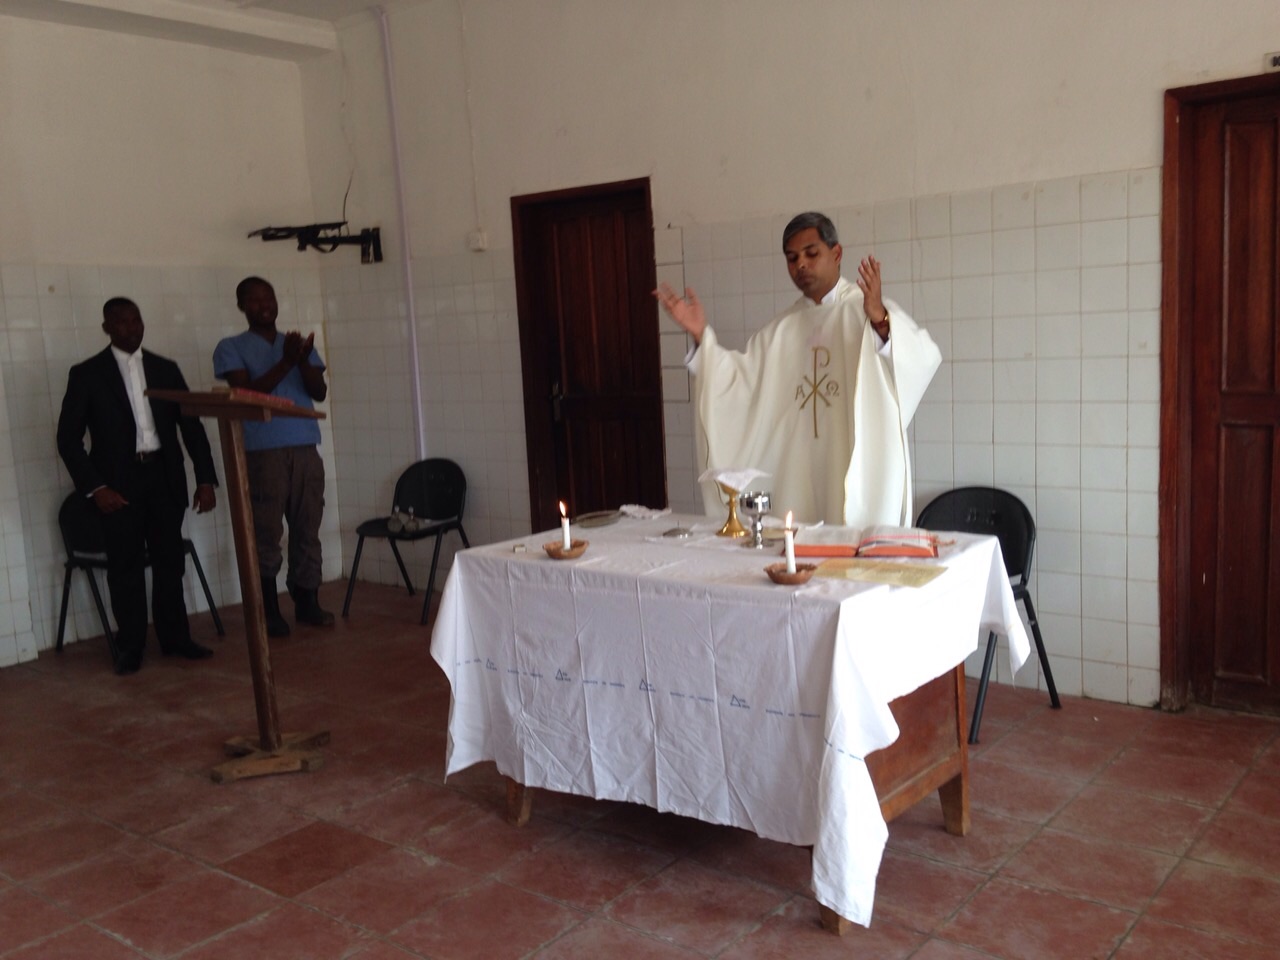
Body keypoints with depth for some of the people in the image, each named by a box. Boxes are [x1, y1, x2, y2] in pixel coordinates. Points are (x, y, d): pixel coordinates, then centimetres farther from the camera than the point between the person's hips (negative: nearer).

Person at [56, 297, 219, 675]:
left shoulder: (165, 369, 10)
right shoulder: (87, 374, 0)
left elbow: (191, 425, 10)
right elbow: (68, 437, -2)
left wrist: (206, 479, 2)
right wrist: (94, 487, -12)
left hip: (164, 477, 3)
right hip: (118, 482, -3)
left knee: (170, 560, 7)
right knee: (125, 566, 2)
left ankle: (174, 637, 19)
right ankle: (130, 646, 14)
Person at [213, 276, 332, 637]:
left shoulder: (299, 343, 16)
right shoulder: (231, 347, 5)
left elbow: (319, 392, 7)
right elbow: (246, 393, -8)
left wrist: (302, 362, -12)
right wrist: (285, 364, -17)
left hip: (305, 449, 4)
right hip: (261, 452, -4)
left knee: (307, 529, 5)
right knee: (266, 533, -3)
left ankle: (307, 602, 14)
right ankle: (269, 610, 5)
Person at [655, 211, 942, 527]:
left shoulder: (867, 309, -3)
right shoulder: (783, 329, 15)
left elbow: (924, 358, -19)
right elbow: (739, 379, 9)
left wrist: (881, 320, -37)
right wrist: (701, 335, -3)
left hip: (859, 469, -4)